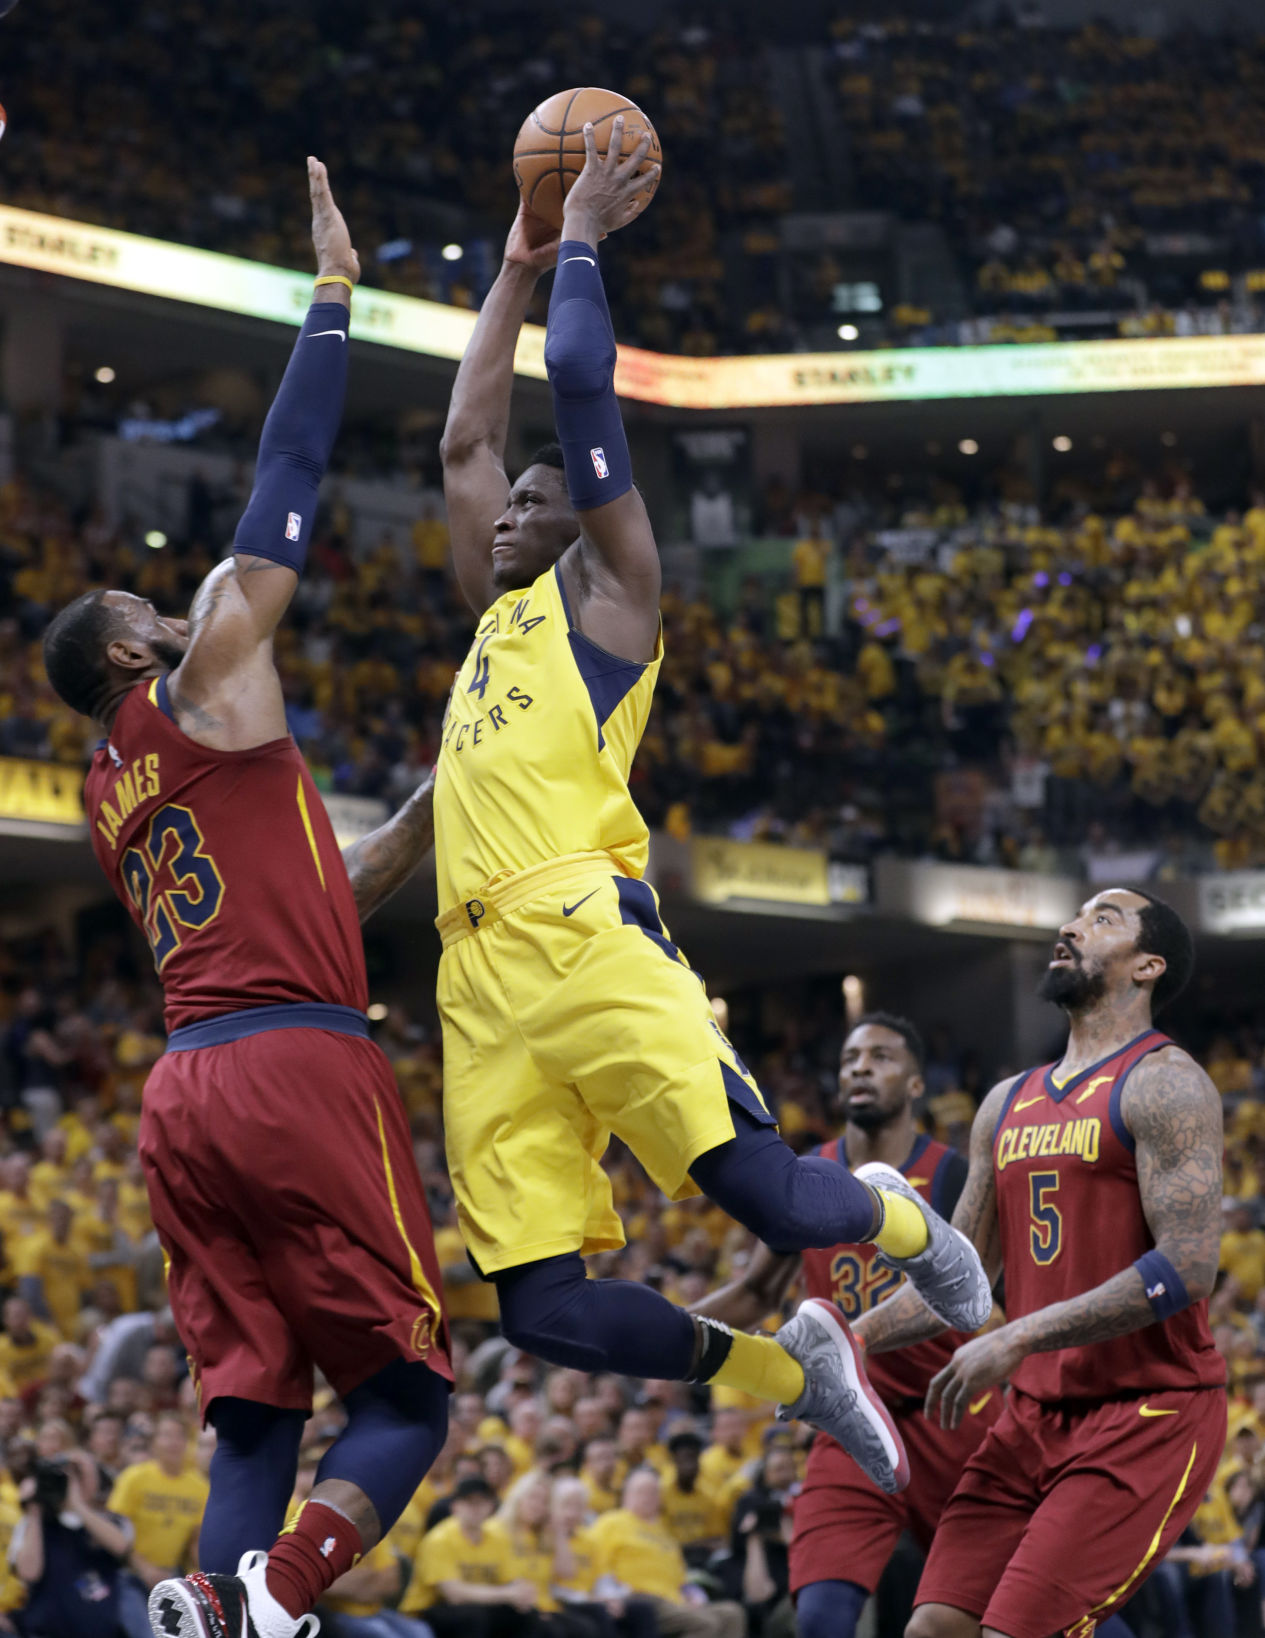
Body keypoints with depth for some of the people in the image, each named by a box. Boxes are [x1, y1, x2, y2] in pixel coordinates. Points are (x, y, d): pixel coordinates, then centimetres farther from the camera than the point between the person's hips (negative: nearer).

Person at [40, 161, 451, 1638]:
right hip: (295, 1068, -7)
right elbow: (285, 489, 4)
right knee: (406, 1392, -5)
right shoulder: (202, 686, 4)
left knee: (253, 1416, 3)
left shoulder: (107, 795, 24)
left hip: (184, 1090, 7)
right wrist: (333, 290, 8)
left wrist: (431, 813, 32)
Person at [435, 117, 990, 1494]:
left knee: (763, 1195, -17)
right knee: (540, 1306, -8)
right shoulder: (499, 614, 30)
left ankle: (913, 1234, 19)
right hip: (483, 980, 7)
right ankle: (790, 1373, 13)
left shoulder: (606, 591, 11)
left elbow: (581, 382, 4)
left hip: (584, 937, -7)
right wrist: (520, 261, 36)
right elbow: (466, 436, 35)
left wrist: (583, 240, 16)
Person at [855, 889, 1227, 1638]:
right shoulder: (1008, 1104, 16)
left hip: (1150, 1415, -8)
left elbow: (1186, 1267, -20)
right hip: (1037, 1415, 8)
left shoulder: (1164, 1084, -9)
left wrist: (1018, 1339, -23)